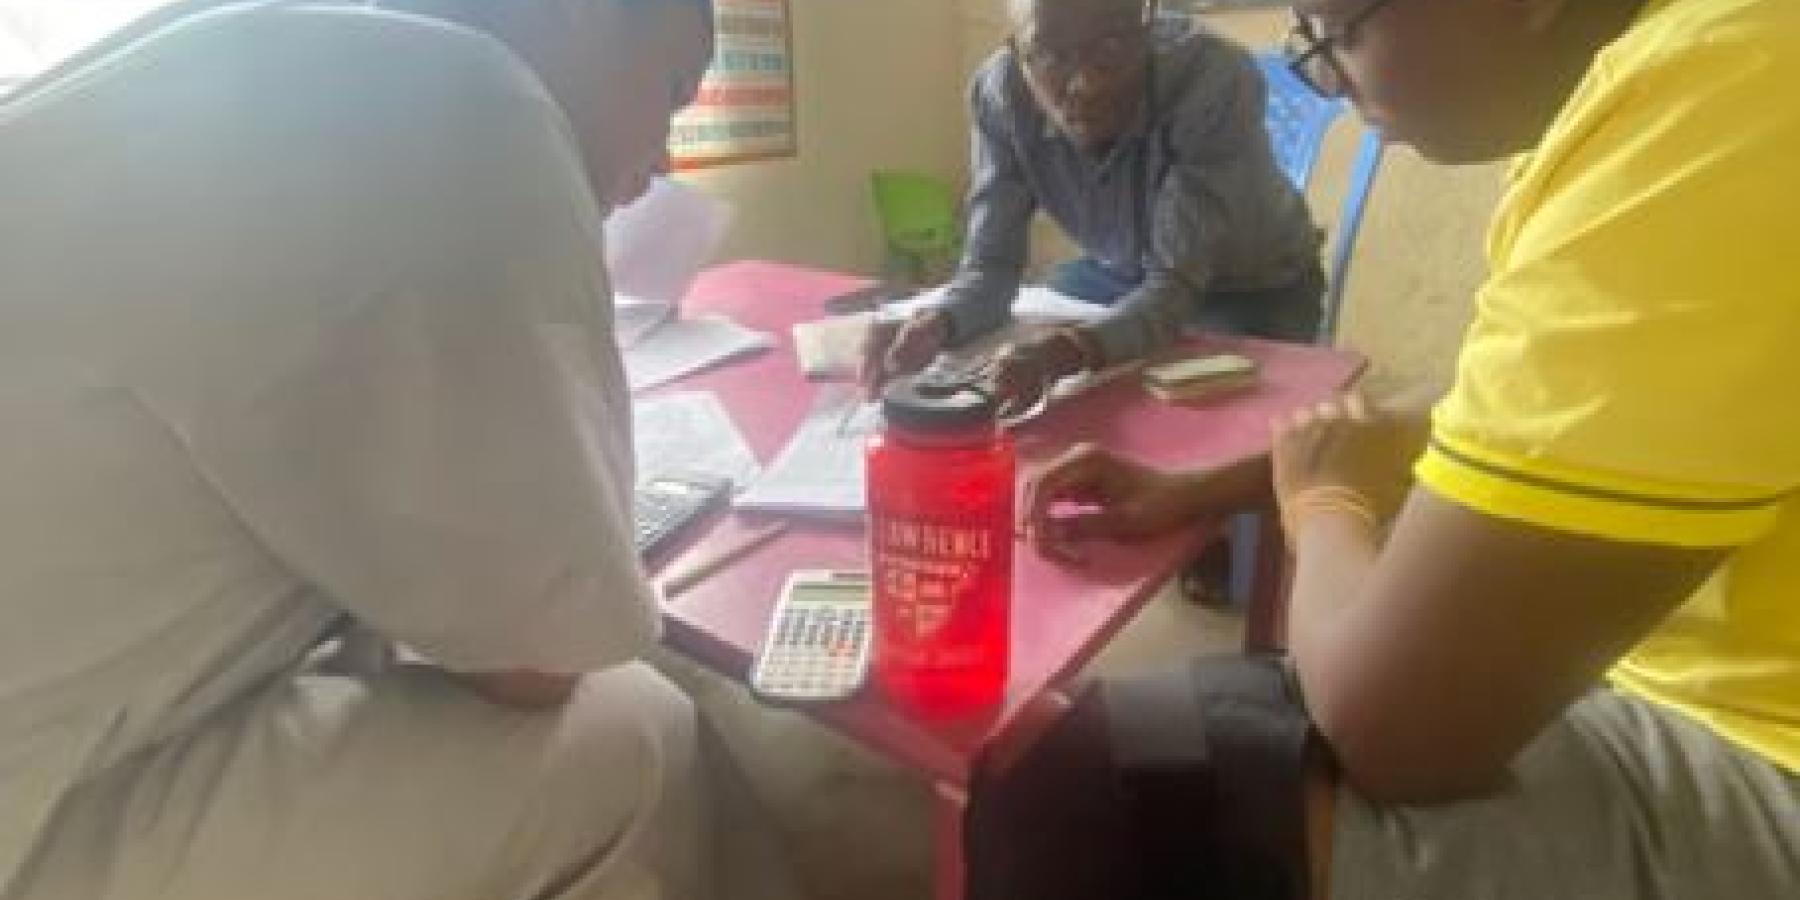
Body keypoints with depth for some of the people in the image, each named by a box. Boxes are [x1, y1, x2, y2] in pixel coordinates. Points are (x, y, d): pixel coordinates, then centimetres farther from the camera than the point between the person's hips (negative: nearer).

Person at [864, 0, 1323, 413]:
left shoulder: (1215, 79, -35)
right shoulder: (999, 92, -24)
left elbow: (1177, 281, -36)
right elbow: (991, 264, -21)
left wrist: (1076, 349, -56)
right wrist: (936, 324, -43)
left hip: (1253, 289, -2)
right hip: (1123, 274, 3)